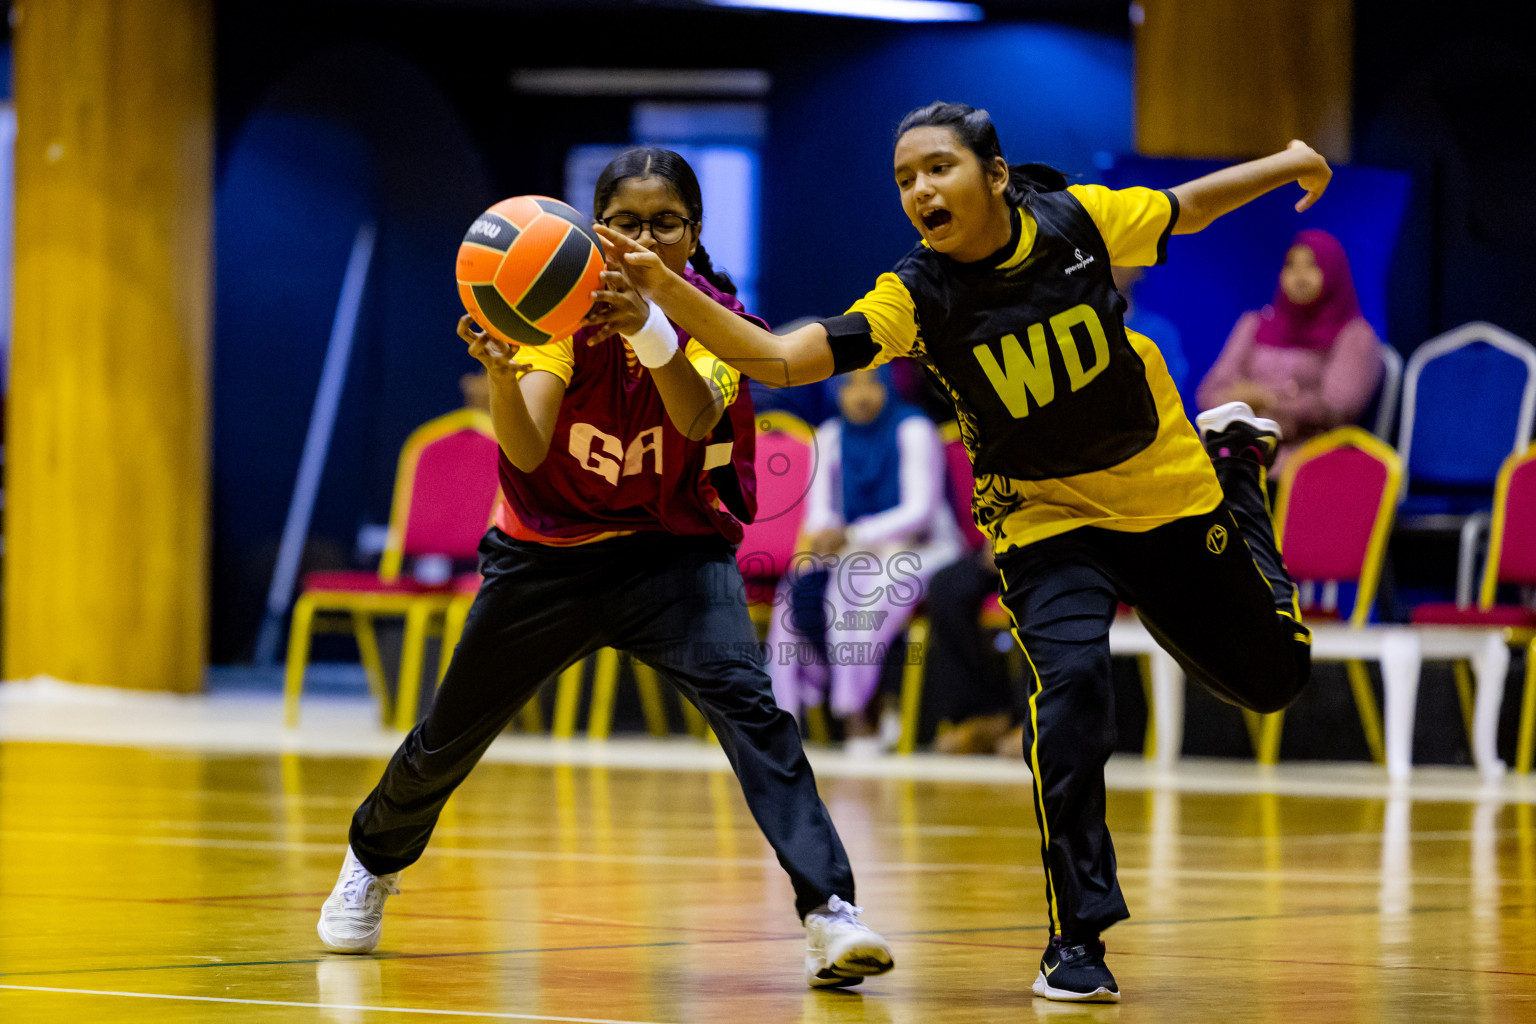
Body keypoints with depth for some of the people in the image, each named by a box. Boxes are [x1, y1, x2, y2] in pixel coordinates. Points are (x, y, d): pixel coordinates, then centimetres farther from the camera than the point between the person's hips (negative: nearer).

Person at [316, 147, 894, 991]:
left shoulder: (713, 313, -15)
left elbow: (698, 420, -37)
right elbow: (526, 453, -28)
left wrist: (648, 329, -55)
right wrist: (501, 374, -49)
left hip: (673, 550, -1)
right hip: (547, 552, 1)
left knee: (745, 700, -27)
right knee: (449, 733, 13)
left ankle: (829, 909, -32)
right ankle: (372, 863, 44)